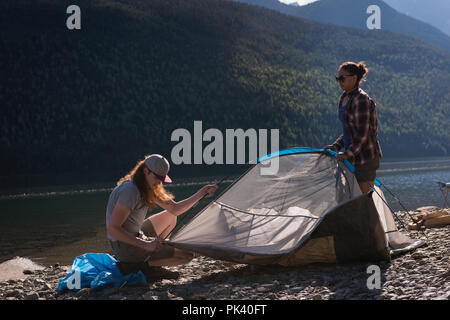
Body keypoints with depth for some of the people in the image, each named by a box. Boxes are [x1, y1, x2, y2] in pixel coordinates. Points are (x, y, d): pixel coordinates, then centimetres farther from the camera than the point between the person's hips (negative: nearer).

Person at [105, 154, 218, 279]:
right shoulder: (130, 190, -24)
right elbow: (112, 229, -27)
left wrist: (200, 194, 8)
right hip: (126, 249, -9)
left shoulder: (148, 188, 7)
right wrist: (145, 245, -29)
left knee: (170, 217, 23)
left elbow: (174, 209, 15)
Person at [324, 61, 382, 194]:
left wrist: (348, 153, -20)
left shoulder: (361, 100, -16)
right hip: (354, 158, 10)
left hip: (365, 157, -10)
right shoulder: (344, 98, 14)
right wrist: (335, 146, 10)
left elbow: (362, 134, -20)